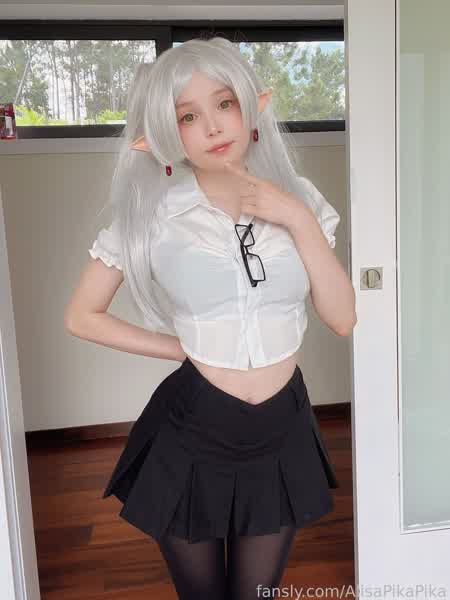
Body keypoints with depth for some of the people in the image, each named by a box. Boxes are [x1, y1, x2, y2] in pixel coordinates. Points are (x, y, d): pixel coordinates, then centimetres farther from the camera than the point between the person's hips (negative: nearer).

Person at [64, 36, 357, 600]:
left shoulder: (297, 196, -3)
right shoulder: (152, 213, -10)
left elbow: (343, 318, -7)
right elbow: (82, 316, -2)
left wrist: (299, 219, -17)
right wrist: (181, 347, -6)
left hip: (282, 432, 2)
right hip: (191, 433, -1)